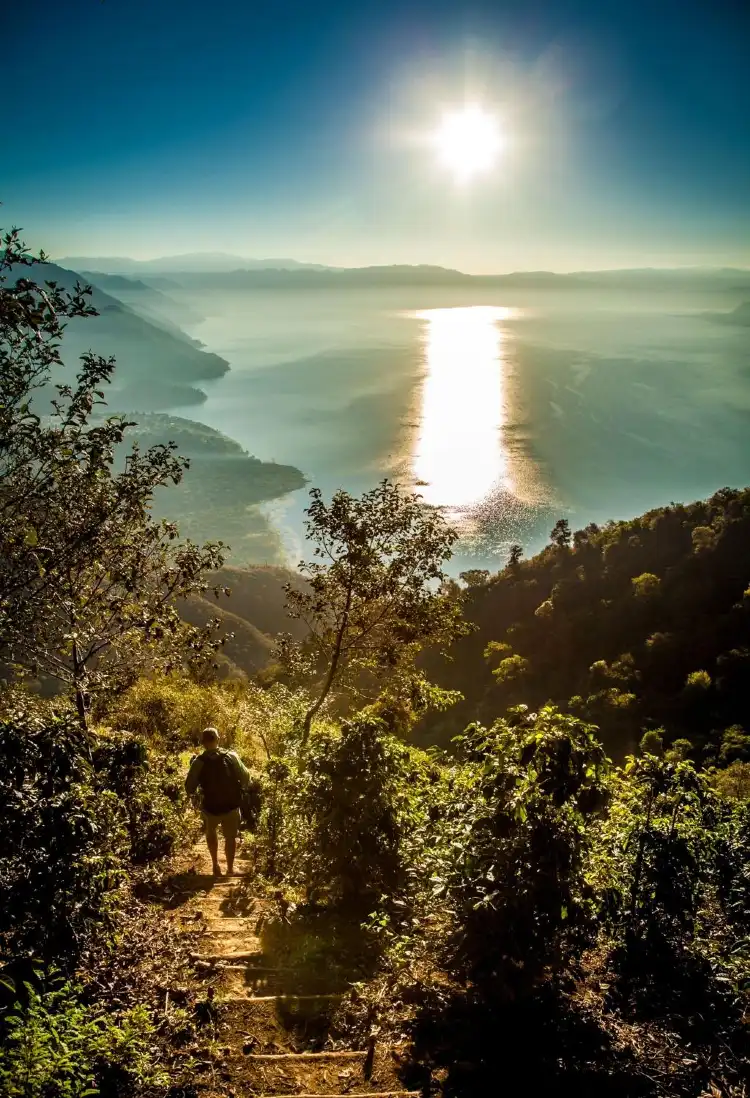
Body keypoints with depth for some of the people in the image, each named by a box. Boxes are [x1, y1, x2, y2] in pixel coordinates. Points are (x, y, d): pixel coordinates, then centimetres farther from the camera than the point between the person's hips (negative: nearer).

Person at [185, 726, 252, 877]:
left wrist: (192, 794, 13)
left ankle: (216, 865, 28)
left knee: (211, 831, 29)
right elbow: (246, 778, -6)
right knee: (230, 837, 20)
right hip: (232, 805, 0)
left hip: (211, 806, 0)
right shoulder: (231, 756, -10)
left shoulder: (198, 762, -12)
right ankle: (230, 868, 25)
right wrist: (242, 788, 13)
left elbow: (189, 787, -7)